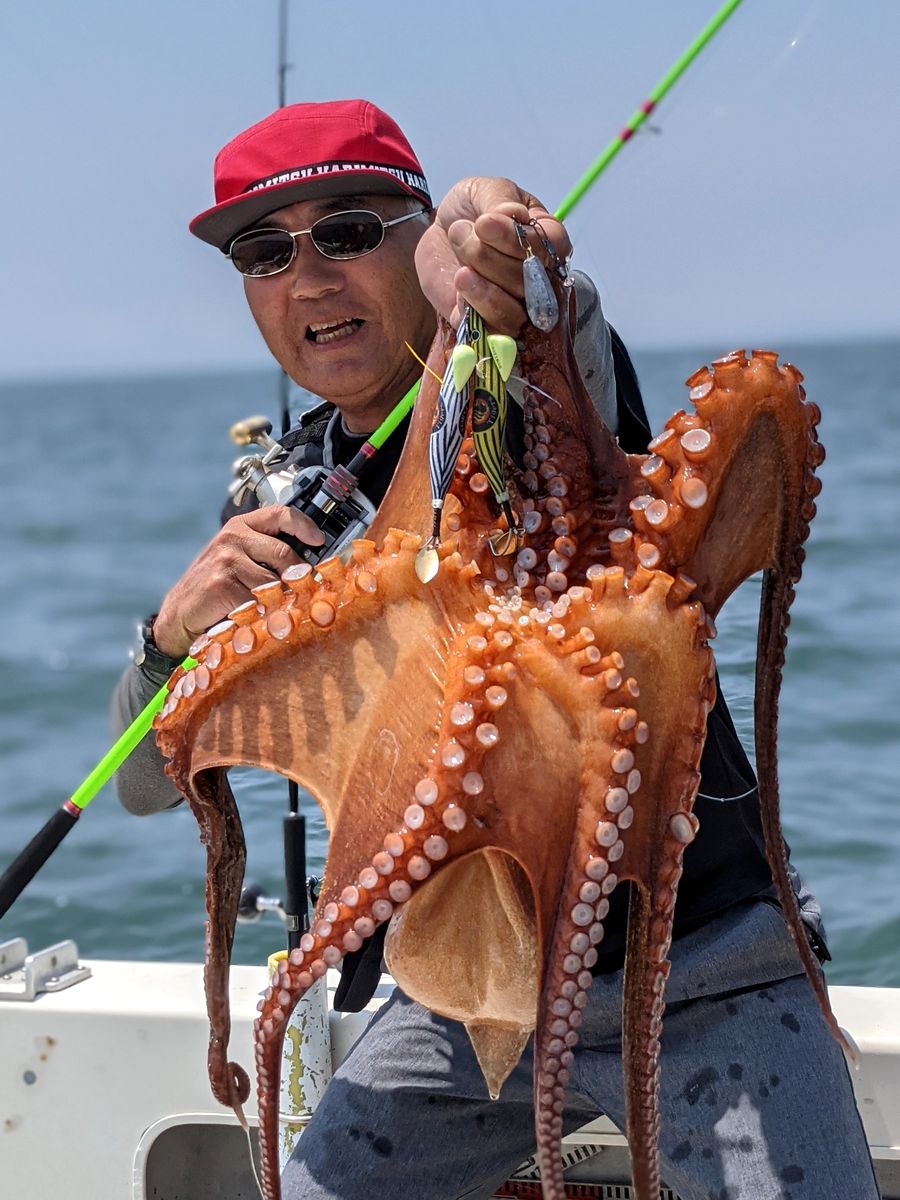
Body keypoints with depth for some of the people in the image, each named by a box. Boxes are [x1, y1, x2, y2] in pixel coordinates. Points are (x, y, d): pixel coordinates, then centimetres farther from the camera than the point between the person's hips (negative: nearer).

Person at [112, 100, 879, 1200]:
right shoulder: (284, 502, 6)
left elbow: (571, 360, -37)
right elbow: (147, 781, 6)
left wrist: (484, 233, -59)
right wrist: (176, 632, -16)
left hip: (698, 971, -5)